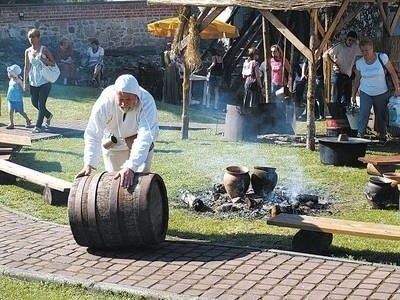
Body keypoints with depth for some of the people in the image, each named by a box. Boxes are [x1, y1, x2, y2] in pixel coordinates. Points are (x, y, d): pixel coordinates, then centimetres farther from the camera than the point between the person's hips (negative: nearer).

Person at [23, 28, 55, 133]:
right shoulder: (28, 51, 5)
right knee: (34, 102, 13)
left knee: (41, 104, -7)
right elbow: (27, 67, 8)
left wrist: (44, 60, -22)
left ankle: (38, 126, 0)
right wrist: (25, 81, 5)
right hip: (33, 82, 5)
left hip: (45, 81, -5)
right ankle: (48, 115, 37)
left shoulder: (44, 50, -6)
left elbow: (54, 63, -5)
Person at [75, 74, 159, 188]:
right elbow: (93, 135, -32)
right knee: (113, 176, 4)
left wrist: (131, 167, -57)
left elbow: (145, 138, -45)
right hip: (112, 141, 1)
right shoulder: (105, 101, -34)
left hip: (138, 139, -1)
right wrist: (88, 164, -45)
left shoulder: (147, 102, -37)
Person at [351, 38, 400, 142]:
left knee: (381, 115, 11)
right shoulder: (359, 63, -7)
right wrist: (353, 95, 7)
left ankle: (382, 135, 30)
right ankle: (360, 135, -8)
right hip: (365, 93, 1)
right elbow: (357, 80, 5)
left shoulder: (382, 57, -13)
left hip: (381, 93, -1)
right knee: (363, 114, -13)